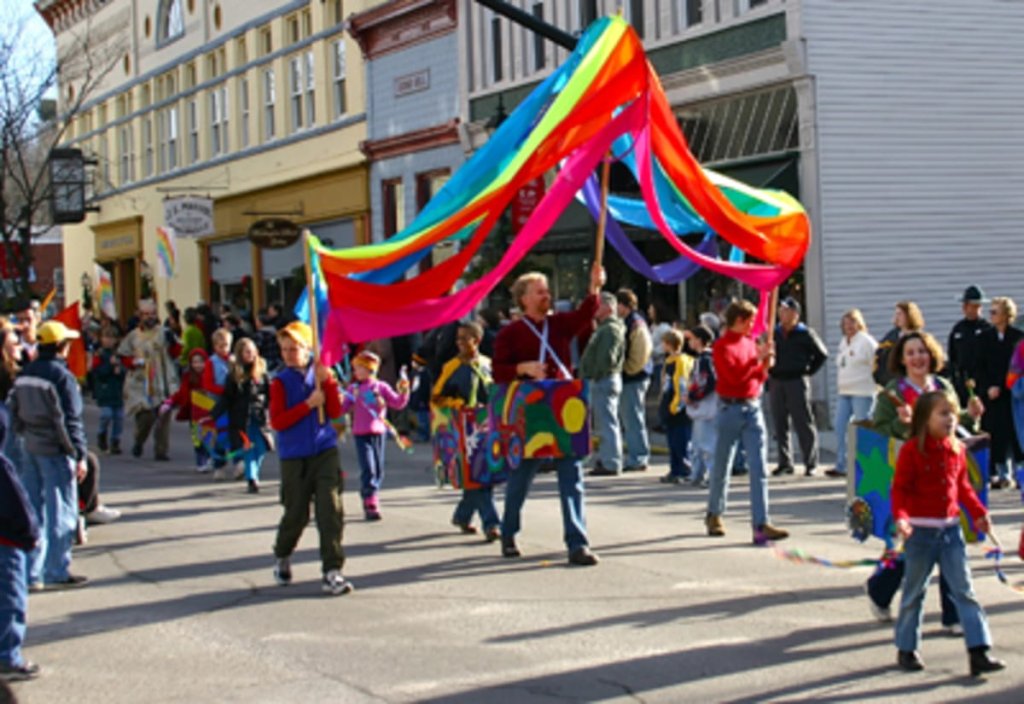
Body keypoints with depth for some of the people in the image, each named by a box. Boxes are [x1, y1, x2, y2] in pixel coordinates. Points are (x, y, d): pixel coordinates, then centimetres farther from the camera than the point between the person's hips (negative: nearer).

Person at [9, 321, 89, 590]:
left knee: (33, 510, 12)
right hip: (55, 451, -7)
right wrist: (80, 456, -13)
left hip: (30, 450, 7)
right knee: (60, 513, 0)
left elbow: (14, 413, 11)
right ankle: (57, 572, 3)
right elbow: (70, 421, -16)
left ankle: (31, 572, 15)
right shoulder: (62, 376, -15)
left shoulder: (24, 375, 7)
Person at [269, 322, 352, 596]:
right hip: (294, 457, -1)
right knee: (296, 514, 7)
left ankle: (332, 572, -7)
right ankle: (282, 557, 36)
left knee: (331, 509, -9)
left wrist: (327, 381, -14)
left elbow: (335, 411, -2)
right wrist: (308, 404, -16)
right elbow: (277, 421, -10)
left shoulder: (321, 374, 6)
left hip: (325, 451, 1)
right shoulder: (281, 381, -1)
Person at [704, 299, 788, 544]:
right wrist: (757, 358, -16)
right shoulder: (722, 347, -8)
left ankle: (761, 524, -7)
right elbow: (734, 376, -20)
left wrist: (767, 363, -1)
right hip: (731, 409, -5)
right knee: (722, 467, 8)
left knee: (758, 469, -4)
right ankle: (714, 515, 27)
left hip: (753, 407, 5)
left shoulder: (750, 342, 11)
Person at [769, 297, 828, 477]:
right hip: (776, 382, 4)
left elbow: (822, 354, 4)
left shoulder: (805, 334, -2)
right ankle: (785, 462, 14)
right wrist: (769, 373, 8)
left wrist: (808, 371, -1)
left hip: (797, 382, -4)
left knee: (803, 423, -4)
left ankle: (811, 463, 0)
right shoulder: (774, 333, 9)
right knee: (780, 424, 7)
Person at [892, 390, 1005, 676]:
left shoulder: (957, 449, 6)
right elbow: (899, 489, -12)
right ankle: (906, 650, 22)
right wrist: (900, 517, -26)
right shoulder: (912, 450, -11)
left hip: (951, 529, 5)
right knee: (914, 592, 7)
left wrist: (979, 513, 9)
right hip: (920, 530, -5)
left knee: (964, 590, 1)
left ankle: (979, 652, 0)